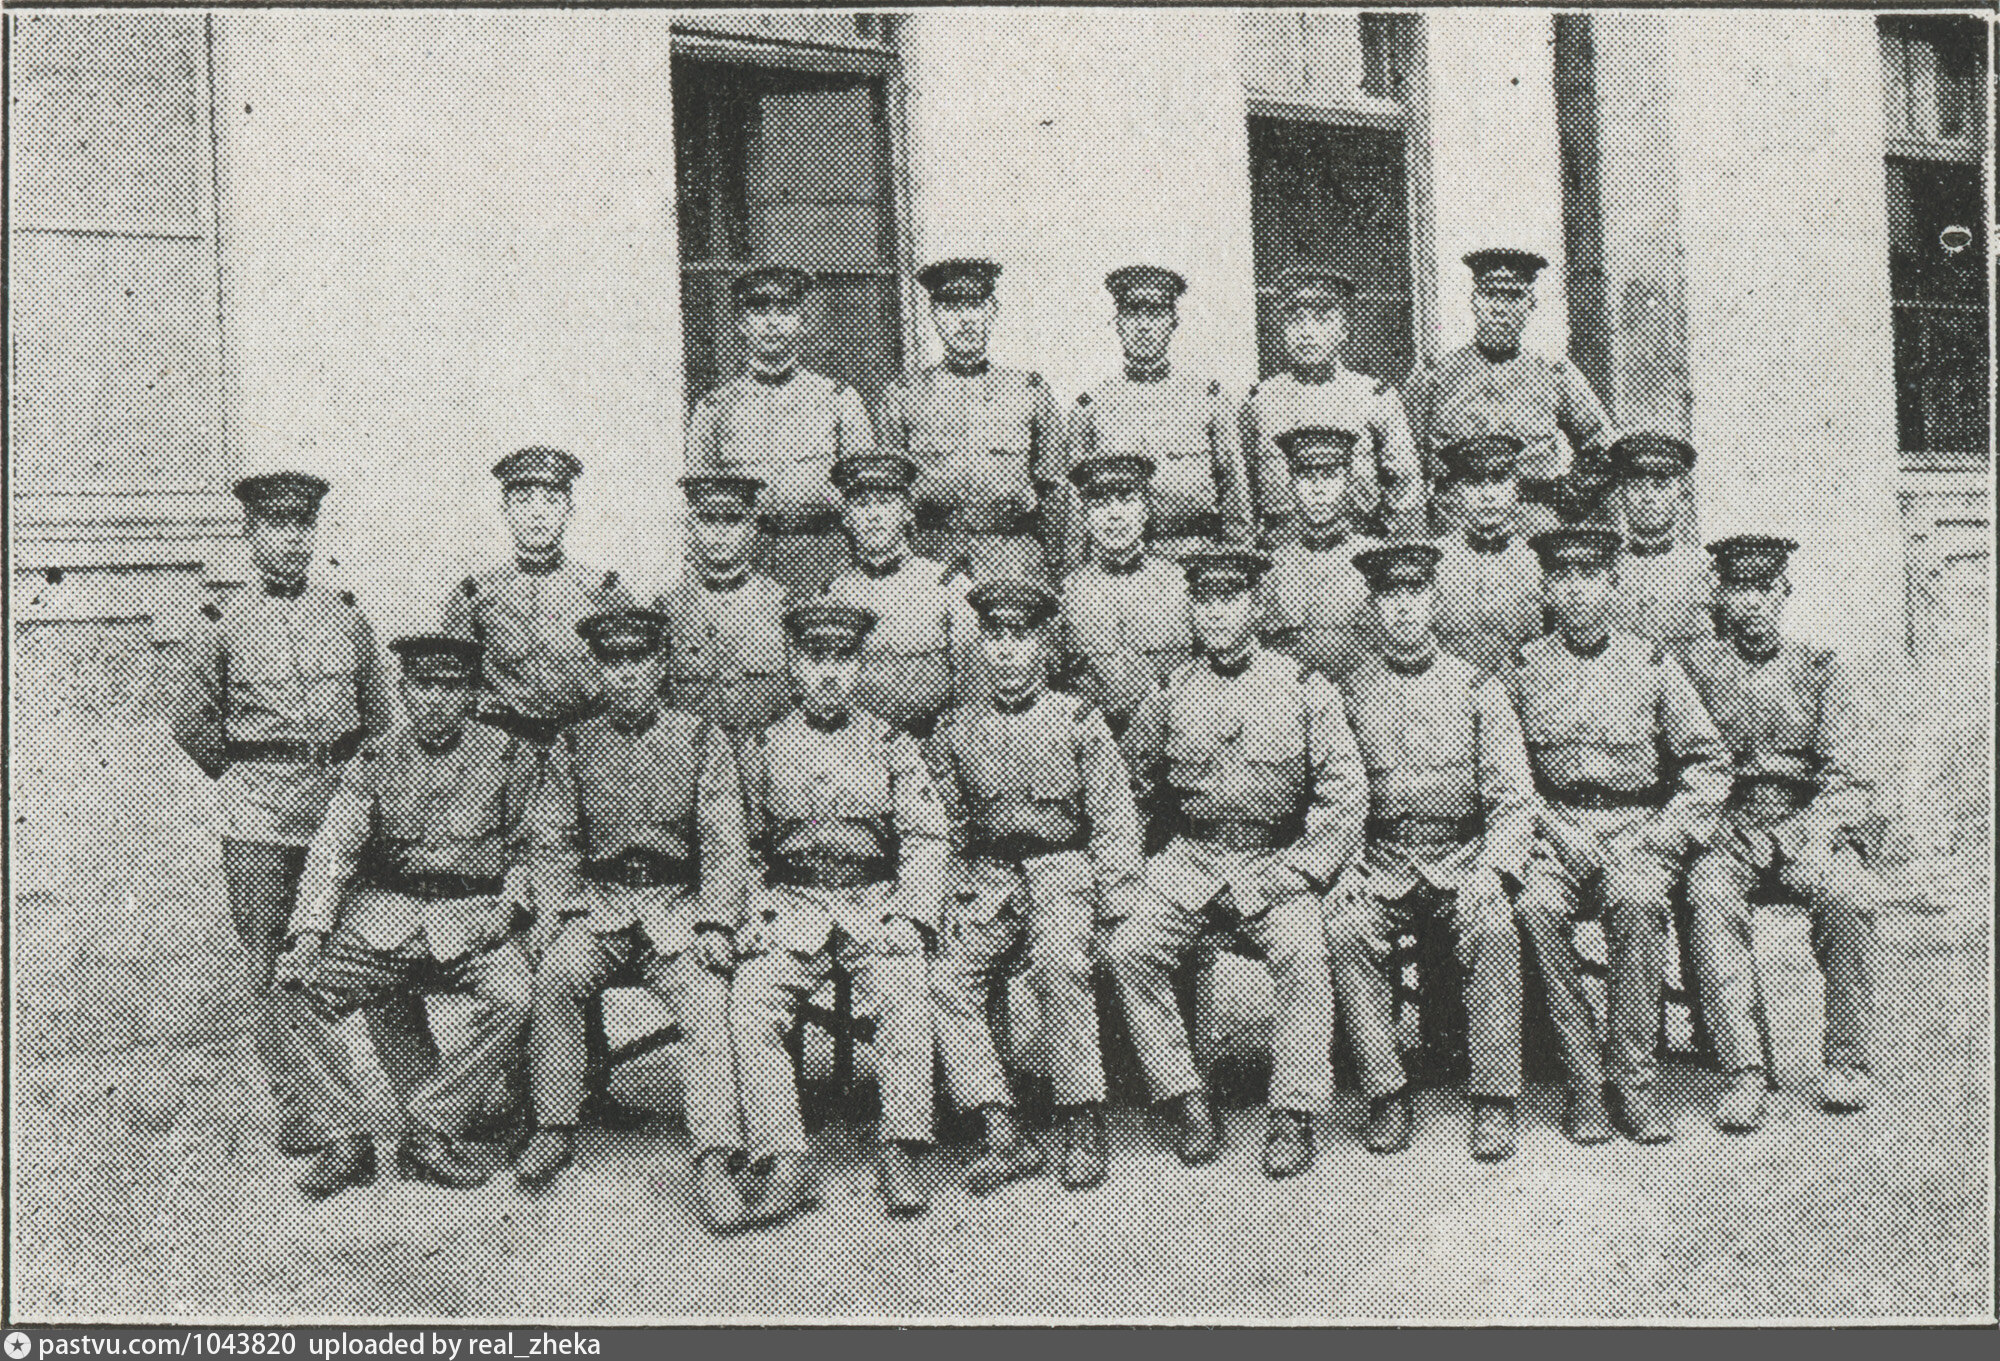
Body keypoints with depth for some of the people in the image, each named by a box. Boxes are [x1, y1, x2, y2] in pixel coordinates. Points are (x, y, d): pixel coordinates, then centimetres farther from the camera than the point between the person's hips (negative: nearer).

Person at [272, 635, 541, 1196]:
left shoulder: (510, 756, 4)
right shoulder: (373, 762, 7)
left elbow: (531, 847, 10)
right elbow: (333, 851, 0)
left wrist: (510, 907, -7)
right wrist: (308, 935, -13)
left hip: (472, 918, -2)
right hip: (383, 913, 2)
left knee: (513, 994, -29)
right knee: (299, 992, -19)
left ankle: (430, 1127, -15)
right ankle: (346, 1141, -7)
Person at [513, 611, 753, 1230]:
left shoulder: (705, 742, 6)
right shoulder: (574, 747, 12)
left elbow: (725, 847, 1)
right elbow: (555, 846, 10)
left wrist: (715, 924, -11)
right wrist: (550, 917, -6)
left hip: (681, 902, -1)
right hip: (597, 902, 2)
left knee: (705, 1002, -26)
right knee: (554, 974, -27)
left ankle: (714, 1163, -28)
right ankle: (555, 1131, -14)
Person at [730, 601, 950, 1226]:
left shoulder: (891, 745, 11)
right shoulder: (763, 748, 13)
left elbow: (926, 838, 5)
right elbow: (744, 848, 16)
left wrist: (914, 919, -9)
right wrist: (753, 918, -1)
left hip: (879, 901, -1)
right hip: (790, 906, 1)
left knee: (905, 990, -30)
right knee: (750, 1001, -26)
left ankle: (900, 1155, -24)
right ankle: (784, 1169, -26)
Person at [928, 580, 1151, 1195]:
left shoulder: (1078, 721, 4)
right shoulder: (958, 728, 11)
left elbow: (1114, 817, 2)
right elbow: (943, 827, 16)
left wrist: (1117, 898, -9)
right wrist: (957, 892, 3)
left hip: (1064, 869, -3)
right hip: (988, 877, 3)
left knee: (1058, 965, -31)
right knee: (945, 979, -21)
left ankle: (1083, 1127, -19)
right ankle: (1003, 1134, -17)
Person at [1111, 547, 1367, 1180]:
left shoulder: (1303, 688, 0)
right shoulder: (1171, 695, 7)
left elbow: (1346, 795, -3)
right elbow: (1142, 785, 17)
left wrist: (1292, 874, -10)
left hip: (1281, 864, -2)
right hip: (1190, 864, 2)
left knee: (1302, 952, -30)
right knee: (1129, 948, -21)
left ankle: (1294, 1115, -16)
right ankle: (1185, 1100, -9)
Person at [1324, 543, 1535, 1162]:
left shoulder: (1477, 687, 7)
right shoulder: (1351, 692, 8)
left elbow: (1513, 796, 2)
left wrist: (1493, 872, -15)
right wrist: (1347, 870, -11)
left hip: (1465, 855, -1)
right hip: (1382, 861, 1)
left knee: (1494, 928, -30)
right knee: (1344, 928, -28)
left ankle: (1494, 1100, -17)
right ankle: (1385, 1095, -16)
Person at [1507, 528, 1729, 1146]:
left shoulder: (1651, 665, 5)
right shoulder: (1525, 668, 7)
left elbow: (1710, 764, 6)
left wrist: (1663, 835, -6)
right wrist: (1551, 827, -7)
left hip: (1642, 825, -1)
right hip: (1557, 825, 1)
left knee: (1637, 900, -33)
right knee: (1537, 908, -30)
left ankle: (1633, 1080, -21)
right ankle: (1583, 1079, -18)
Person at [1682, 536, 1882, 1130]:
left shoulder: (1823, 669, 10)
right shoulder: (1698, 666, 9)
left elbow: (1845, 777, 2)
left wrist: (1815, 836, -16)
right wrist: (1728, 830, -11)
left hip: (1813, 825, 0)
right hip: (1729, 829, 0)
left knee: (1849, 894, -31)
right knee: (1709, 894, -32)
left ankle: (1846, 1060, -14)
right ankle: (1745, 1070, -32)